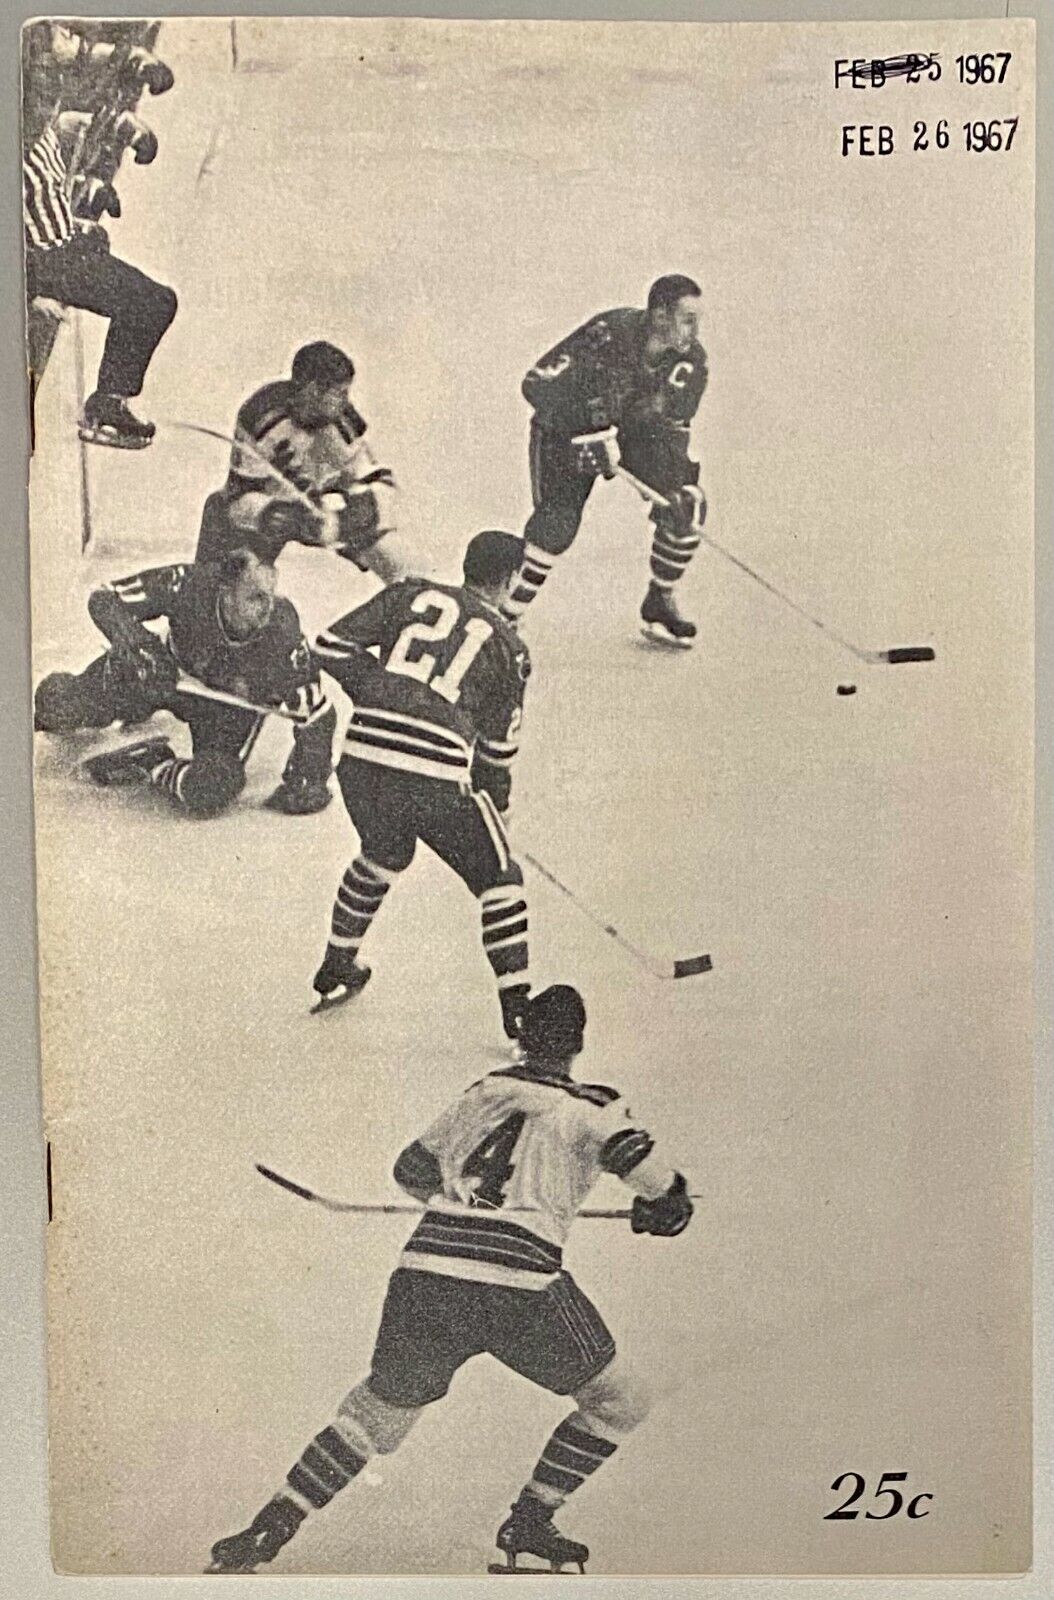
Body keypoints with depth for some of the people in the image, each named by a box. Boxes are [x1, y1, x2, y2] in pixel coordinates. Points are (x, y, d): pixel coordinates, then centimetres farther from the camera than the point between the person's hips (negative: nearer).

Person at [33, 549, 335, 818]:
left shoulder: (282, 630, -34)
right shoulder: (187, 586, -34)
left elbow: (317, 714, -25)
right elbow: (104, 598, -23)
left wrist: (306, 781, -25)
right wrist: (137, 642, -41)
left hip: (235, 699, -1)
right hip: (172, 669, 1)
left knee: (209, 792, -26)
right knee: (60, 702, -3)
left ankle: (152, 766, 6)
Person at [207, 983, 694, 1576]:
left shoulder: (481, 1092, 19)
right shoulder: (594, 1105, 6)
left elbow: (413, 1170, 29)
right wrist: (665, 1209, 14)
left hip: (423, 1276, 5)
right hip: (520, 1287, -4)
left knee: (382, 1407, 28)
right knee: (620, 1401, 19)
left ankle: (267, 1533, 28)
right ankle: (528, 1524, 21)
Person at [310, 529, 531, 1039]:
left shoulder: (412, 594, 15)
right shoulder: (506, 645, 11)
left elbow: (332, 646, 10)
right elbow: (498, 747, 14)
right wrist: (494, 801, 29)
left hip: (361, 757, 4)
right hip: (437, 776, -4)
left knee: (383, 855, 32)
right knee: (498, 877, 15)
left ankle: (336, 969, 44)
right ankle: (518, 1007, 13)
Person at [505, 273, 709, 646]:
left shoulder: (689, 357, -16)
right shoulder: (605, 336, -31)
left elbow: (674, 424, -11)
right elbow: (536, 384, -32)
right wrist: (591, 435, -36)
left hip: (639, 431, 5)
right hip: (566, 428, -4)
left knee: (686, 505, -12)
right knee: (558, 521, -23)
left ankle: (659, 605, 6)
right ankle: (505, 612, -8)